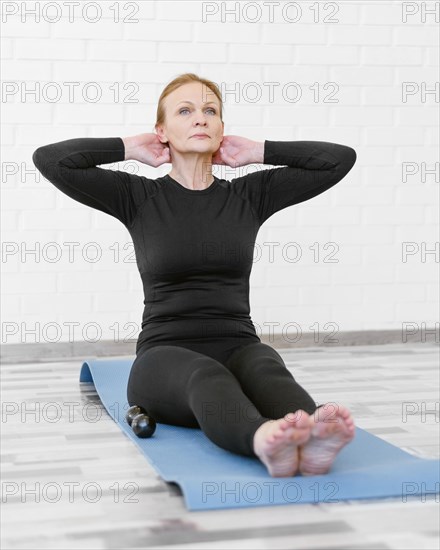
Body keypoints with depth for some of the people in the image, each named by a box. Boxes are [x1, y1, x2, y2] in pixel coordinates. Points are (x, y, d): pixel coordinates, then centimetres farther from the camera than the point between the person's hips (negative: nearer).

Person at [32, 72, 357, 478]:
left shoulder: (250, 195, 11)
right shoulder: (139, 197, 4)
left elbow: (341, 159, 5)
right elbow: (49, 160, -7)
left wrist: (260, 151, 9)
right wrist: (130, 148, 3)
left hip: (238, 348, 2)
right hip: (165, 357, -2)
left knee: (266, 369, -36)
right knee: (205, 377, -39)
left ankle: (311, 437, -68)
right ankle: (265, 439, -71)